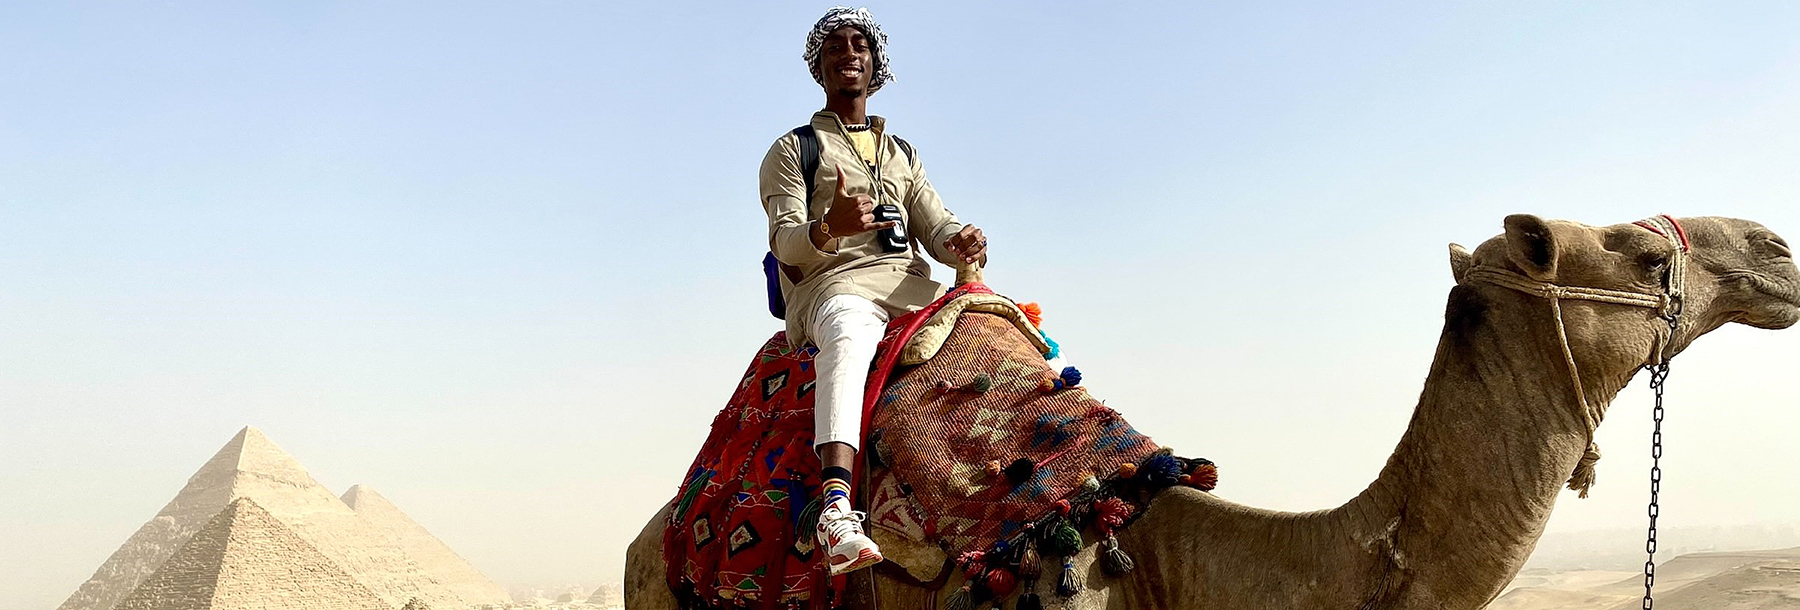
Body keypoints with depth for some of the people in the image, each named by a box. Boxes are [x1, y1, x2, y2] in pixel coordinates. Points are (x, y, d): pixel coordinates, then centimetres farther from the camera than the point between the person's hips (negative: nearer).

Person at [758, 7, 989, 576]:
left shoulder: (904, 155, 29)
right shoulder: (792, 150, 14)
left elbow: (937, 228, 17)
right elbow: (785, 240, -2)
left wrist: (963, 243, -9)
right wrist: (828, 228, -26)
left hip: (914, 286, 5)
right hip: (835, 285, -5)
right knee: (850, 335, -40)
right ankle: (837, 507, -57)